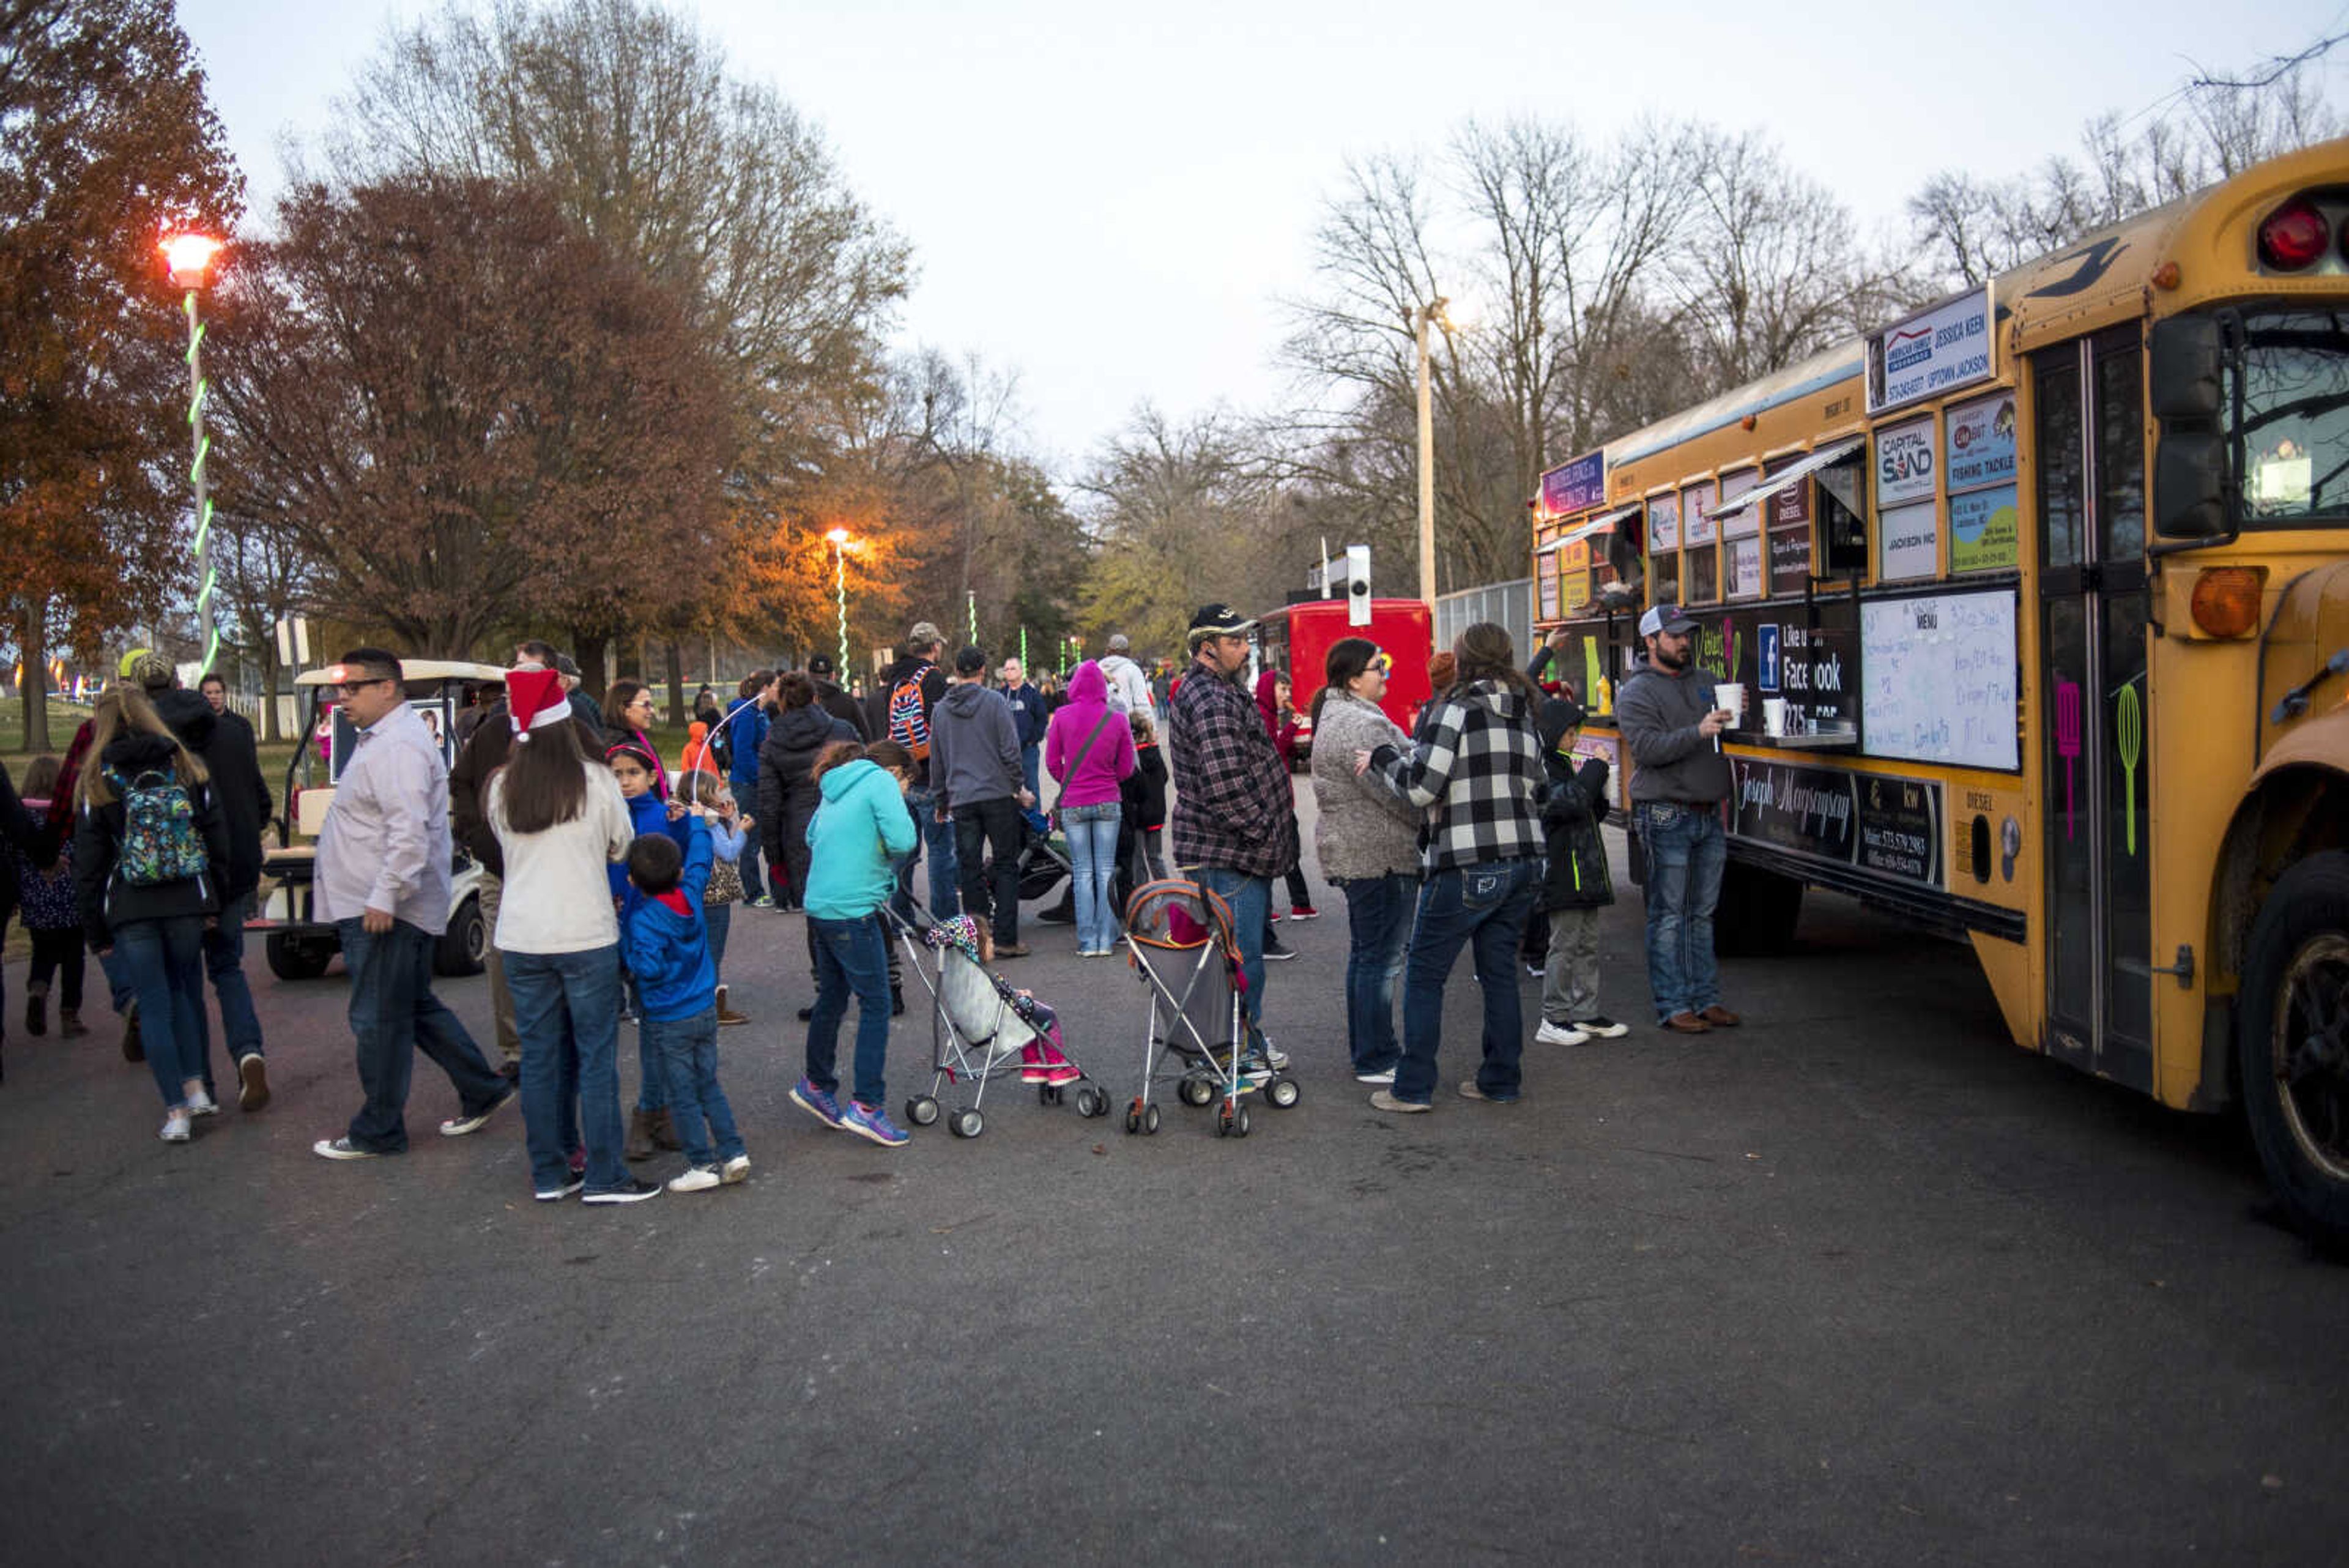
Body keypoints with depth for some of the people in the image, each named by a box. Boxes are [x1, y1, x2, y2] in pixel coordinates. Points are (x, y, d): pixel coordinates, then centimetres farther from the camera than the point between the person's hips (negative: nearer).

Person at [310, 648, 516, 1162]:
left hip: (386, 912, -11)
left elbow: (409, 831, -27)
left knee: (379, 1020, -1)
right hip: (372, 906, 11)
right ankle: (482, 1092, 25)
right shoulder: (379, 739, 17)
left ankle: (378, 1132, 9)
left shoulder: (398, 747, -18)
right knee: (416, 1008, 18)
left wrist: (384, 897, -27)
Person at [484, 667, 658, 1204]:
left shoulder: (499, 787, 1)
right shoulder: (595, 780, -8)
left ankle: (549, 1174, 19)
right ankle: (604, 1176, 7)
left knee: (540, 1057, 11)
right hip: (586, 934, -3)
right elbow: (622, 846, 3)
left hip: (522, 937, 4)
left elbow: (505, 849, 13)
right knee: (597, 1057, 4)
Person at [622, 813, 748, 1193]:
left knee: (684, 1095, 3)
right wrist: (693, 818, 25)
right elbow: (700, 857, 13)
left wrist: (626, 945, -12)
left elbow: (649, 968, -28)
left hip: (670, 1021, -6)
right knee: (709, 1086, 17)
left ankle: (703, 1165, 6)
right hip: (705, 1011, 6)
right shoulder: (690, 894, -4)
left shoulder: (644, 919, -21)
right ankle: (733, 1153, 15)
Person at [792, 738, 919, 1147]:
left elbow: (812, 837, 28)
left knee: (832, 998, 20)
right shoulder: (880, 782, -7)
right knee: (875, 1005, -4)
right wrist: (891, 858, 4)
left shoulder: (836, 789, 18)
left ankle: (816, 1085, 34)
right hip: (854, 910, -9)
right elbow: (903, 839, -17)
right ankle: (866, 1106, -5)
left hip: (820, 906, 9)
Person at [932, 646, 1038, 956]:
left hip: (961, 800, 3)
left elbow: (936, 762, 15)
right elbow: (1010, 750, -9)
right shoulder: (994, 701, -4)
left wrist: (942, 801, 24)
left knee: (970, 869, 7)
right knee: (1006, 866, 3)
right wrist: (1019, 788, 2)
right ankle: (1005, 939, -1)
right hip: (998, 794, -3)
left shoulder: (940, 709, 9)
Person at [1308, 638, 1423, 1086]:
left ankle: (1364, 1049, 26)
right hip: (1378, 857, -11)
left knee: (1364, 954, 17)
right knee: (1382, 959, -5)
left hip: (1355, 852, 11)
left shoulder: (1340, 715, 16)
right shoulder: (1359, 726, -20)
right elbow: (1394, 792, -22)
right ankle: (1377, 1062, 0)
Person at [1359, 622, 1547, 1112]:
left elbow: (1421, 787, -16)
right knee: (1500, 972, 15)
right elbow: (1537, 787, 17)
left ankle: (1413, 1088, 5)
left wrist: (1385, 757, 3)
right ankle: (1502, 1080, 21)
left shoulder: (1459, 708, -10)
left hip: (1466, 867, -7)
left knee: (1424, 974, 3)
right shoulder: (1525, 714, 12)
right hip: (1523, 860, 7)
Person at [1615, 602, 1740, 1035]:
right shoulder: (1637, 692, -5)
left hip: (1709, 816, 6)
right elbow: (1647, 747, -17)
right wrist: (1698, 732, -27)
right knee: (1669, 915, -3)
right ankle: (1673, 1007, 2)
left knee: (1703, 913, 13)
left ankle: (1706, 999, 20)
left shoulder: (1705, 681, 14)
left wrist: (1737, 713, -3)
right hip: (1666, 817, -6)